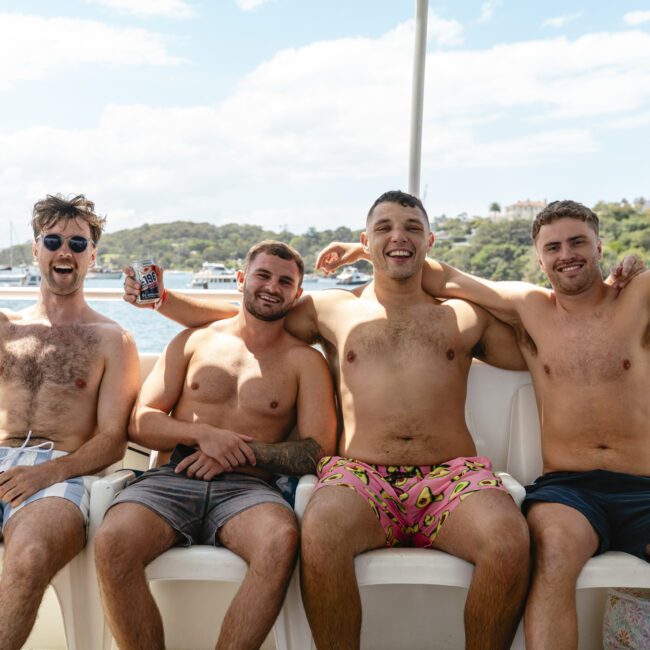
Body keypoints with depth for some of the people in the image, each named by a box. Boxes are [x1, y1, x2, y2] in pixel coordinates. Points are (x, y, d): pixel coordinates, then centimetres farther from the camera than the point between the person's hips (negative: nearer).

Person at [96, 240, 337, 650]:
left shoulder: (304, 361, 12)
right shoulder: (196, 340, 17)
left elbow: (319, 450, 2)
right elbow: (141, 422, 12)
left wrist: (240, 452, -9)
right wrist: (202, 434, -7)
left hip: (246, 489, -1)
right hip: (173, 479, 2)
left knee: (281, 539, -36)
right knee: (113, 541, -30)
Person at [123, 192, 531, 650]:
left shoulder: (466, 315, 21)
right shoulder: (333, 310, 21)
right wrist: (162, 300, 15)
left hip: (452, 474, 1)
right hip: (361, 474, 0)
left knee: (509, 543, -32)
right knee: (320, 533, -35)